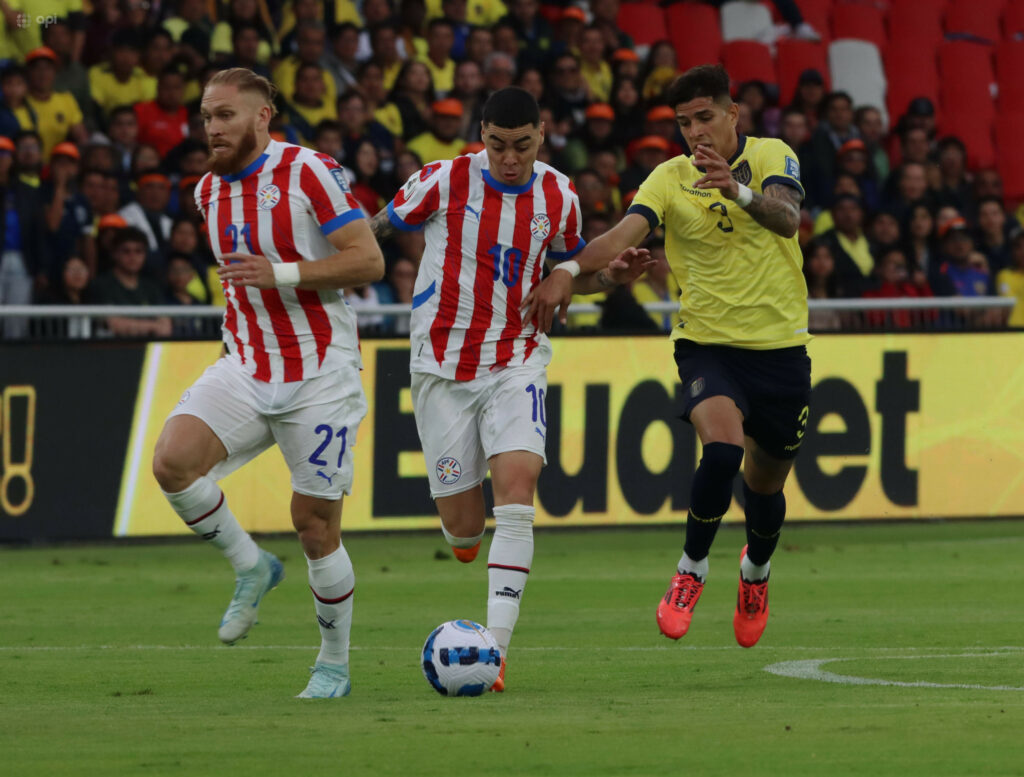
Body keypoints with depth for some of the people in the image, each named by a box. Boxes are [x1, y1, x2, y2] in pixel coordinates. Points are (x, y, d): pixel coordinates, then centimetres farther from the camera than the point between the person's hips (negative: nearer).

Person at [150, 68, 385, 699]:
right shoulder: (209, 191, 10)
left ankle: (335, 665, 15)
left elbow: (369, 261, -15)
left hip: (320, 374, -5)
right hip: (246, 368, 5)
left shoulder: (308, 172, -11)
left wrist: (281, 275, -23)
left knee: (316, 523, -2)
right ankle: (251, 568, 2)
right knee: (173, 461, -20)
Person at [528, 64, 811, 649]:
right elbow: (622, 237, -18)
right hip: (708, 342, -1)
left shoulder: (772, 157, -4)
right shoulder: (670, 179, -4)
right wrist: (567, 272, -37)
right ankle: (692, 570, -8)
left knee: (766, 482, 13)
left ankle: (756, 570, 46)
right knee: (722, 446, -29)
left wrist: (738, 190, -44)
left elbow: (787, 218, -24)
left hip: (781, 347, 1)